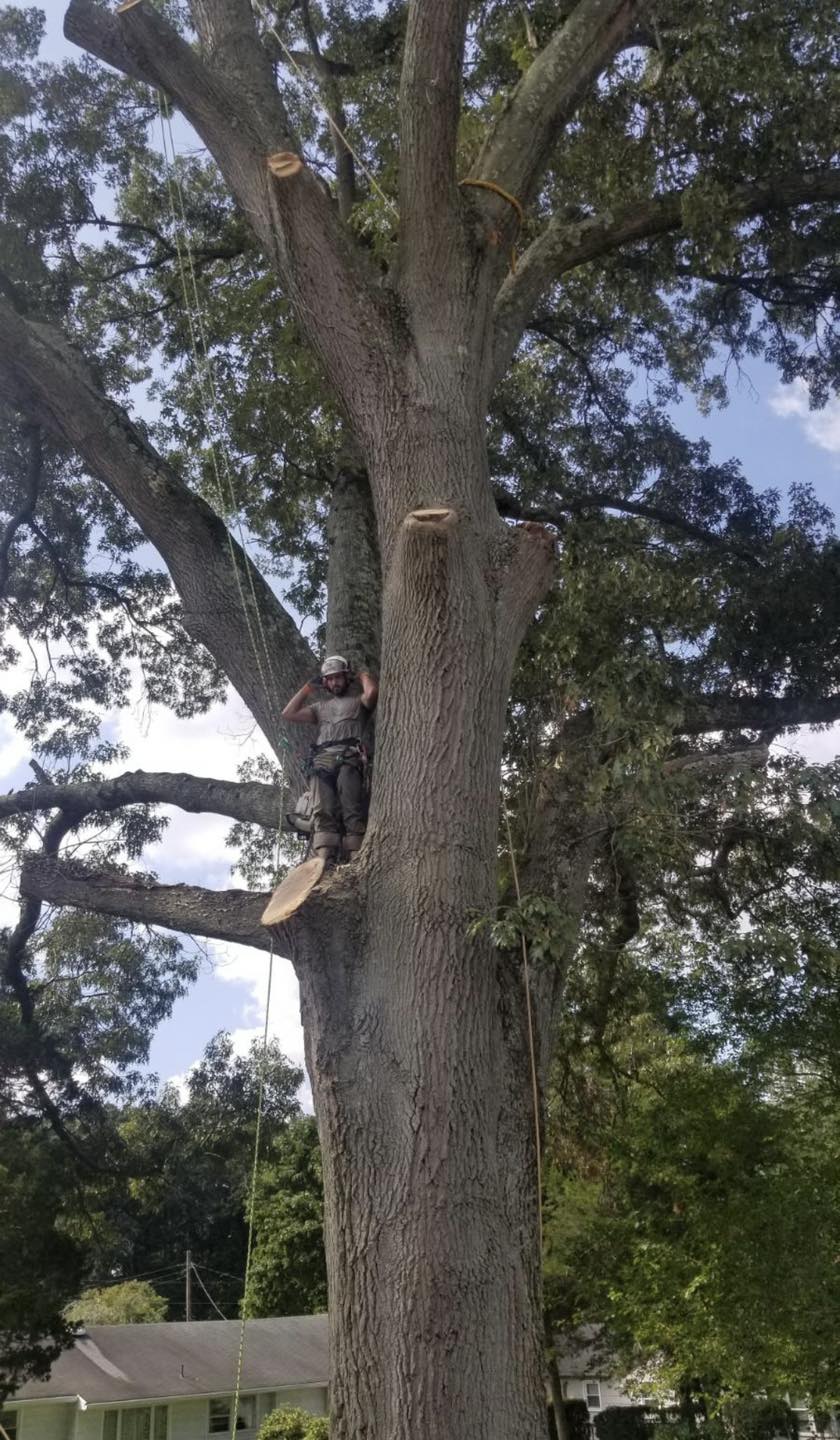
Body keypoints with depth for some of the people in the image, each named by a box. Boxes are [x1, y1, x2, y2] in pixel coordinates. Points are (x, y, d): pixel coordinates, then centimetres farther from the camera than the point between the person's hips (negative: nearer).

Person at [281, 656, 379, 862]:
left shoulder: (357, 701, 22)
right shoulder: (320, 706, 34)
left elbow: (372, 692, -3)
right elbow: (289, 714, 24)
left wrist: (363, 674, 18)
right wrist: (309, 687, 29)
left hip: (349, 759, -3)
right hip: (322, 761, 3)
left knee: (351, 810, -18)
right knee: (323, 812, -16)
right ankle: (324, 861, -29)